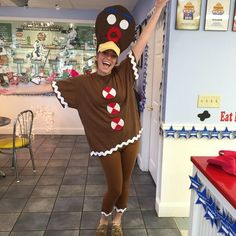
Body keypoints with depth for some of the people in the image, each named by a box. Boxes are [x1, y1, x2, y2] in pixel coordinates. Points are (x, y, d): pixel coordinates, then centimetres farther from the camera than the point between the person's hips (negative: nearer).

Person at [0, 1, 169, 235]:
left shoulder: (124, 74, 0)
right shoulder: (84, 83, -4)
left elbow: (141, 42, -3)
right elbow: (51, 86, -4)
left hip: (130, 138, 3)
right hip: (108, 143, -3)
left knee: (125, 183, 15)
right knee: (114, 187, 5)